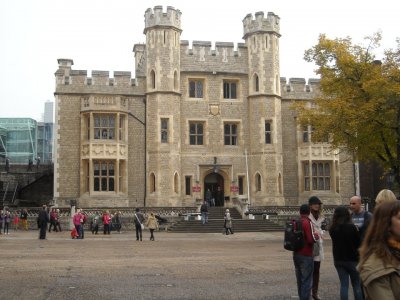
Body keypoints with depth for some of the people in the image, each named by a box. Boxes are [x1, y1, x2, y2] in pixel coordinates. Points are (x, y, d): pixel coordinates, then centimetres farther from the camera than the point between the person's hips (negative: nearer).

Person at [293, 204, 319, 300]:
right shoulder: (308, 223, -16)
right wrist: (316, 235, -3)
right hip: (306, 256, -7)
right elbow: (311, 240, -21)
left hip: (296, 255, 7)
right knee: (307, 281, -1)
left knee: (299, 280, 17)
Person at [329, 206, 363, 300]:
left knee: (344, 285, 8)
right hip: (352, 259, -4)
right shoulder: (352, 227, -15)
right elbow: (358, 243, -7)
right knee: (356, 285, 10)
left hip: (338, 260, 4)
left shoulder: (332, 229, -2)